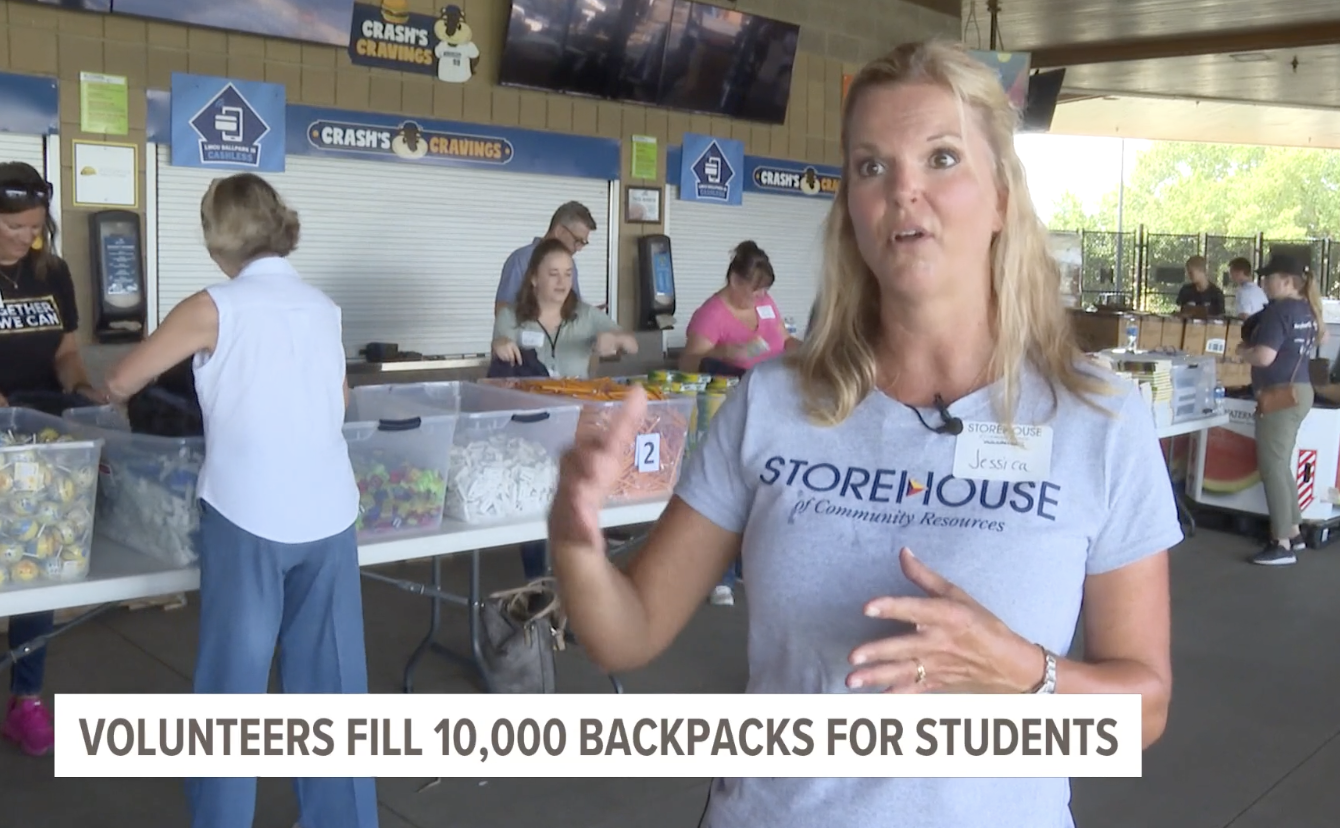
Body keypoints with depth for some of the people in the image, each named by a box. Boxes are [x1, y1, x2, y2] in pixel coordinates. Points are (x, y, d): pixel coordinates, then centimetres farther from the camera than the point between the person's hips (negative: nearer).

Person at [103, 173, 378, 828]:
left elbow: (120, 384, 7)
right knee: (330, 679, 12)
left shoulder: (216, 308, -2)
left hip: (249, 515, -4)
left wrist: (123, 394, 28)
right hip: (328, 512, 5)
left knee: (234, 681, 8)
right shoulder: (322, 306, 11)